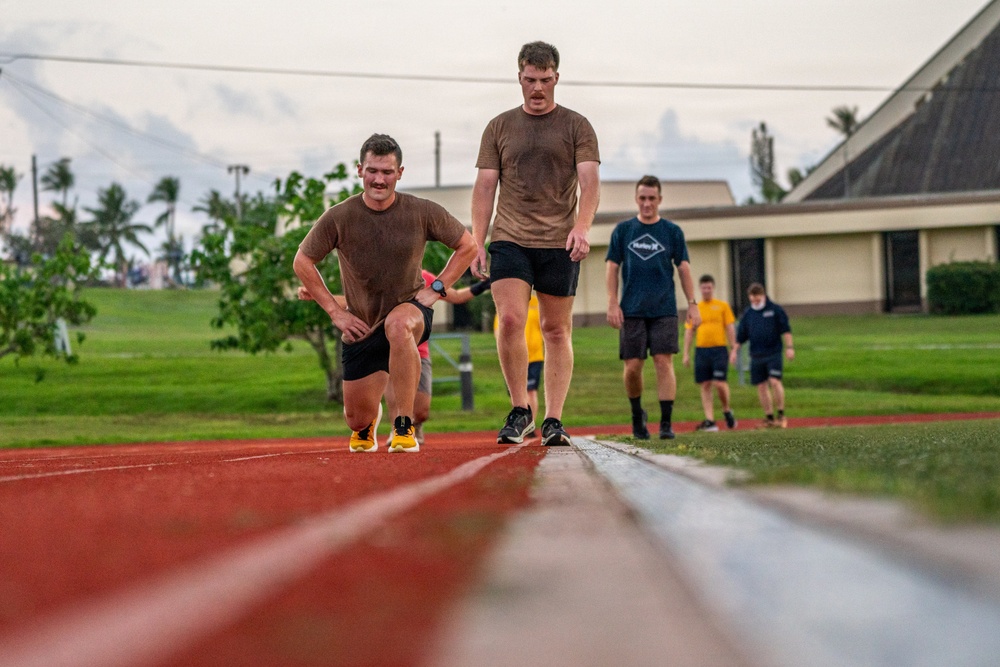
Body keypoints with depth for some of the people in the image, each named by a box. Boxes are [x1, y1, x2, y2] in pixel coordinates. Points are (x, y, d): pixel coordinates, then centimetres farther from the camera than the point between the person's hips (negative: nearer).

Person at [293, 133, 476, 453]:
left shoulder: (422, 213, -10)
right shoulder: (339, 217, -11)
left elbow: (467, 246, 4)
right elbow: (302, 262, 2)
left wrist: (436, 289, -6)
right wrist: (335, 311, -3)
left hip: (411, 309, -2)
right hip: (361, 327, 2)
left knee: (398, 325, -41)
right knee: (357, 420, 6)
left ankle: (404, 427, -32)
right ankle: (369, 425, 49)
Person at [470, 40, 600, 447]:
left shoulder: (576, 127, 7)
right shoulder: (499, 128, 12)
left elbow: (590, 181, -3)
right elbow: (484, 186, 10)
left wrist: (582, 227, -21)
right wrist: (477, 243, 0)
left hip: (559, 244, 0)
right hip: (509, 240, 1)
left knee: (557, 330, 2)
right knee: (510, 320, -15)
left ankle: (553, 420, 6)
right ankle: (519, 410, -1)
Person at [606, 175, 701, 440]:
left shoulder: (672, 232, 8)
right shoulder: (623, 230, 8)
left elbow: (683, 268, 8)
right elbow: (612, 267, 7)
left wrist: (692, 304, 1)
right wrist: (612, 303, -2)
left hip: (664, 309, -1)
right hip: (632, 310, 1)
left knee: (664, 362, -10)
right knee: (632, 366, -1)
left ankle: (666, 423, -10)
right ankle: (637, 414, 23)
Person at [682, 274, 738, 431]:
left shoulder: (722, 306, 6)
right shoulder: (695, 309, 11)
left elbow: (730, 328, 5)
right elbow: (689, 332, 13)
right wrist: (686, 353, 6)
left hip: (719, 349, -3)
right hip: (701, 350, 3)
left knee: (719, 383, -13)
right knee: (705, 386, 0)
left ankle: (727, 410, 13)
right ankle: (710, 421, 1)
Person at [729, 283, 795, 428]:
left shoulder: (775, 310, 2)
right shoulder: (748, 314, 13)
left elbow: (785, 330, 1)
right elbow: (741, 335, 18)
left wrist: (789, 347, -6)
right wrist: (734, 350, 12)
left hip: (773, 353, -4)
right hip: (756, 355, 4)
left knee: (775, 382, -16)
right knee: (761, 386, 3)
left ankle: (781, 414, -7)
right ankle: (769, 417, 11)